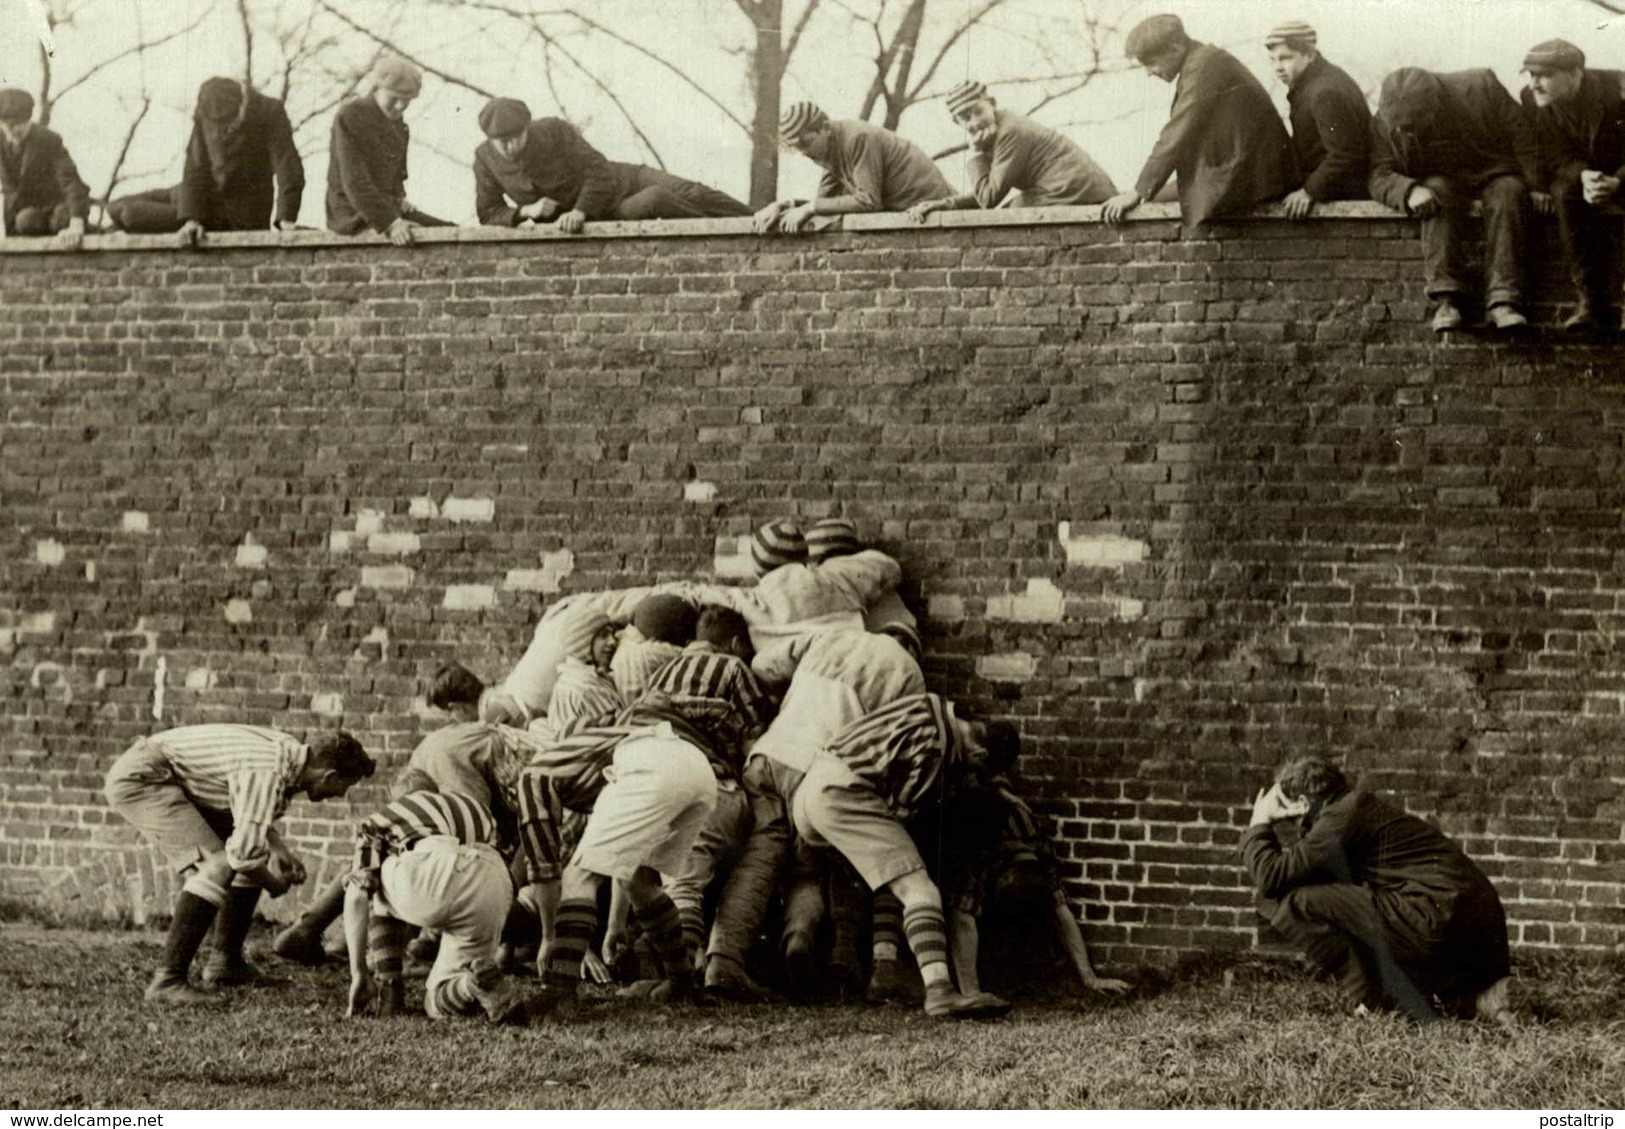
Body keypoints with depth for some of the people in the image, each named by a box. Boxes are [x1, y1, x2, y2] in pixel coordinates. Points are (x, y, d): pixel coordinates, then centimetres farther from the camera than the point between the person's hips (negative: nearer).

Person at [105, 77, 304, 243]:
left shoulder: (271, 112, -20)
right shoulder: (204, 115, -7)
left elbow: (288, 168, -23)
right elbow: (196, 170, -10)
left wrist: (286, 219, -32)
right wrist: (191, 218, -21)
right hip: (209, 195, 6)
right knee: (118, 209, 3)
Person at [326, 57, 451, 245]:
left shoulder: (397, 120, 13)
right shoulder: (349, 116, -13)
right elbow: (354, 182, -22)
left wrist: (399, 197, 5)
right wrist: (390, 222, -30)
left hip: (388, 207, 8)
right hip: (353, 214, -8)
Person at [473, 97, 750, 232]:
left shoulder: (555, 131, -23)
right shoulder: (485, 159, -15)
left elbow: (599, 173, -20)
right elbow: (488, 213, -6)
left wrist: (580, 211, -36)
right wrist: (525, 211, -26)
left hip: (619, 182, -1)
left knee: (693, 195, -19)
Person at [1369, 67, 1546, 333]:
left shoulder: (1481, 87, -15)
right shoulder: (1384, 124, -9)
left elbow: (1521, 136, -9)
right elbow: (1380, 177, -14)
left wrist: (1533, 188, -12)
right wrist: (1411, 191, -36)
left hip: (1493, 174, -1)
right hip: (1441, 180, 1)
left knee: (1508, 191, -34)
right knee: (1437, 192, -34)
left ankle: (1503, 299, -42)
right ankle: (1446, 298, -41)